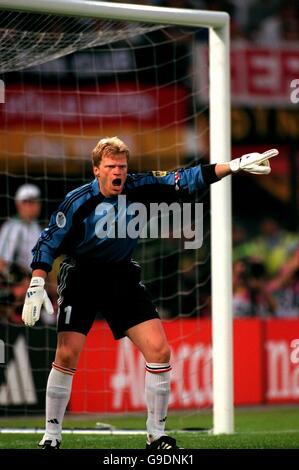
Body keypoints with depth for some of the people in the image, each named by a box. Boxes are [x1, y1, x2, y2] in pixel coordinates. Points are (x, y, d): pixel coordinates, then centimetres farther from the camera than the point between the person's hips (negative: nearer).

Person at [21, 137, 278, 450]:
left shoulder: (139, 188, -10)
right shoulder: (78, 202, -18)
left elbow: (184, 180, -5)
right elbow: (47, 243, -11)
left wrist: (234, 166, -10)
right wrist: (36, 288, -19)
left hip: (122, 275, 4)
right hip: (80, 277, -4)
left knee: (159, 351, -7)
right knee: (67, 355, -17)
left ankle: (157, 436, 5)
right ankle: (51, 438, -2)